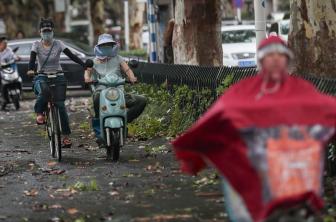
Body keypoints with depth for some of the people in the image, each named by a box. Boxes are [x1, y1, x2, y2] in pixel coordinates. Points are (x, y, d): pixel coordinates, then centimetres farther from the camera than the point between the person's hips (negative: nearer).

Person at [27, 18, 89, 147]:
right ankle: (39, 113, -6)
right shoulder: (37, 45, 1)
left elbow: (71, 56, -9)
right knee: (43, 93, -36)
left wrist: (84, 65, -23)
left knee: (60, 105, -12)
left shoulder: (58, 44, 0)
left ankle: (66, 135, -7)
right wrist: (31, 69, -36)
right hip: (42, 77, 0)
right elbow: (32, 58, -14)